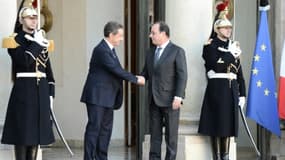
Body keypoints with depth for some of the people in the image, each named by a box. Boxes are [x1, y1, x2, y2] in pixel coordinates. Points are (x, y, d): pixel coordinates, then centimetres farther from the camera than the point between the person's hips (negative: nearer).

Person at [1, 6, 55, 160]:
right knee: (23, 130, -5)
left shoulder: (41, 41, 15)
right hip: (24, 90, -6)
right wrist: (35, 43, -12)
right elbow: (24, 61, -21)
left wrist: (50, 91, 11)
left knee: (36, 129, 7)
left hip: (41, 90, 6)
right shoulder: (15, 40, -3)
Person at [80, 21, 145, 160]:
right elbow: (117, 70, -21)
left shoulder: (109, 49, 14)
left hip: (107, 98, 10)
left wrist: (134, 78, 3)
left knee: (106, 128, 10)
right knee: (94, 127, -7)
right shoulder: (101, 50, -18)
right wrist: (136, 79, -14)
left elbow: (117, 71, 15)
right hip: (97, 96, -10)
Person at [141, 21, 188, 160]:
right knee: (155, 133, 7)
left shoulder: (177, 51, -5)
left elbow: (182, 76, -10)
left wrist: (178, 97, -17)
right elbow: (146, 72, 17)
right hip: (154, 100, 6)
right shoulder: (150, 52, 15)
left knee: (171, 134, 1)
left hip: (170, 100, -6)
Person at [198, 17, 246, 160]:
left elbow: (239, 73, 16)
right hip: (217, 88, -6)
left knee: (229, 123, 8)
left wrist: (242, 94, 12)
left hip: (232, 89, 6)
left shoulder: (234, 47, 16)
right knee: (217, 122, -4)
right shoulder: (210, 46, -2)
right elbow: (216, 66, -17)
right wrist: (230, 54, -10)